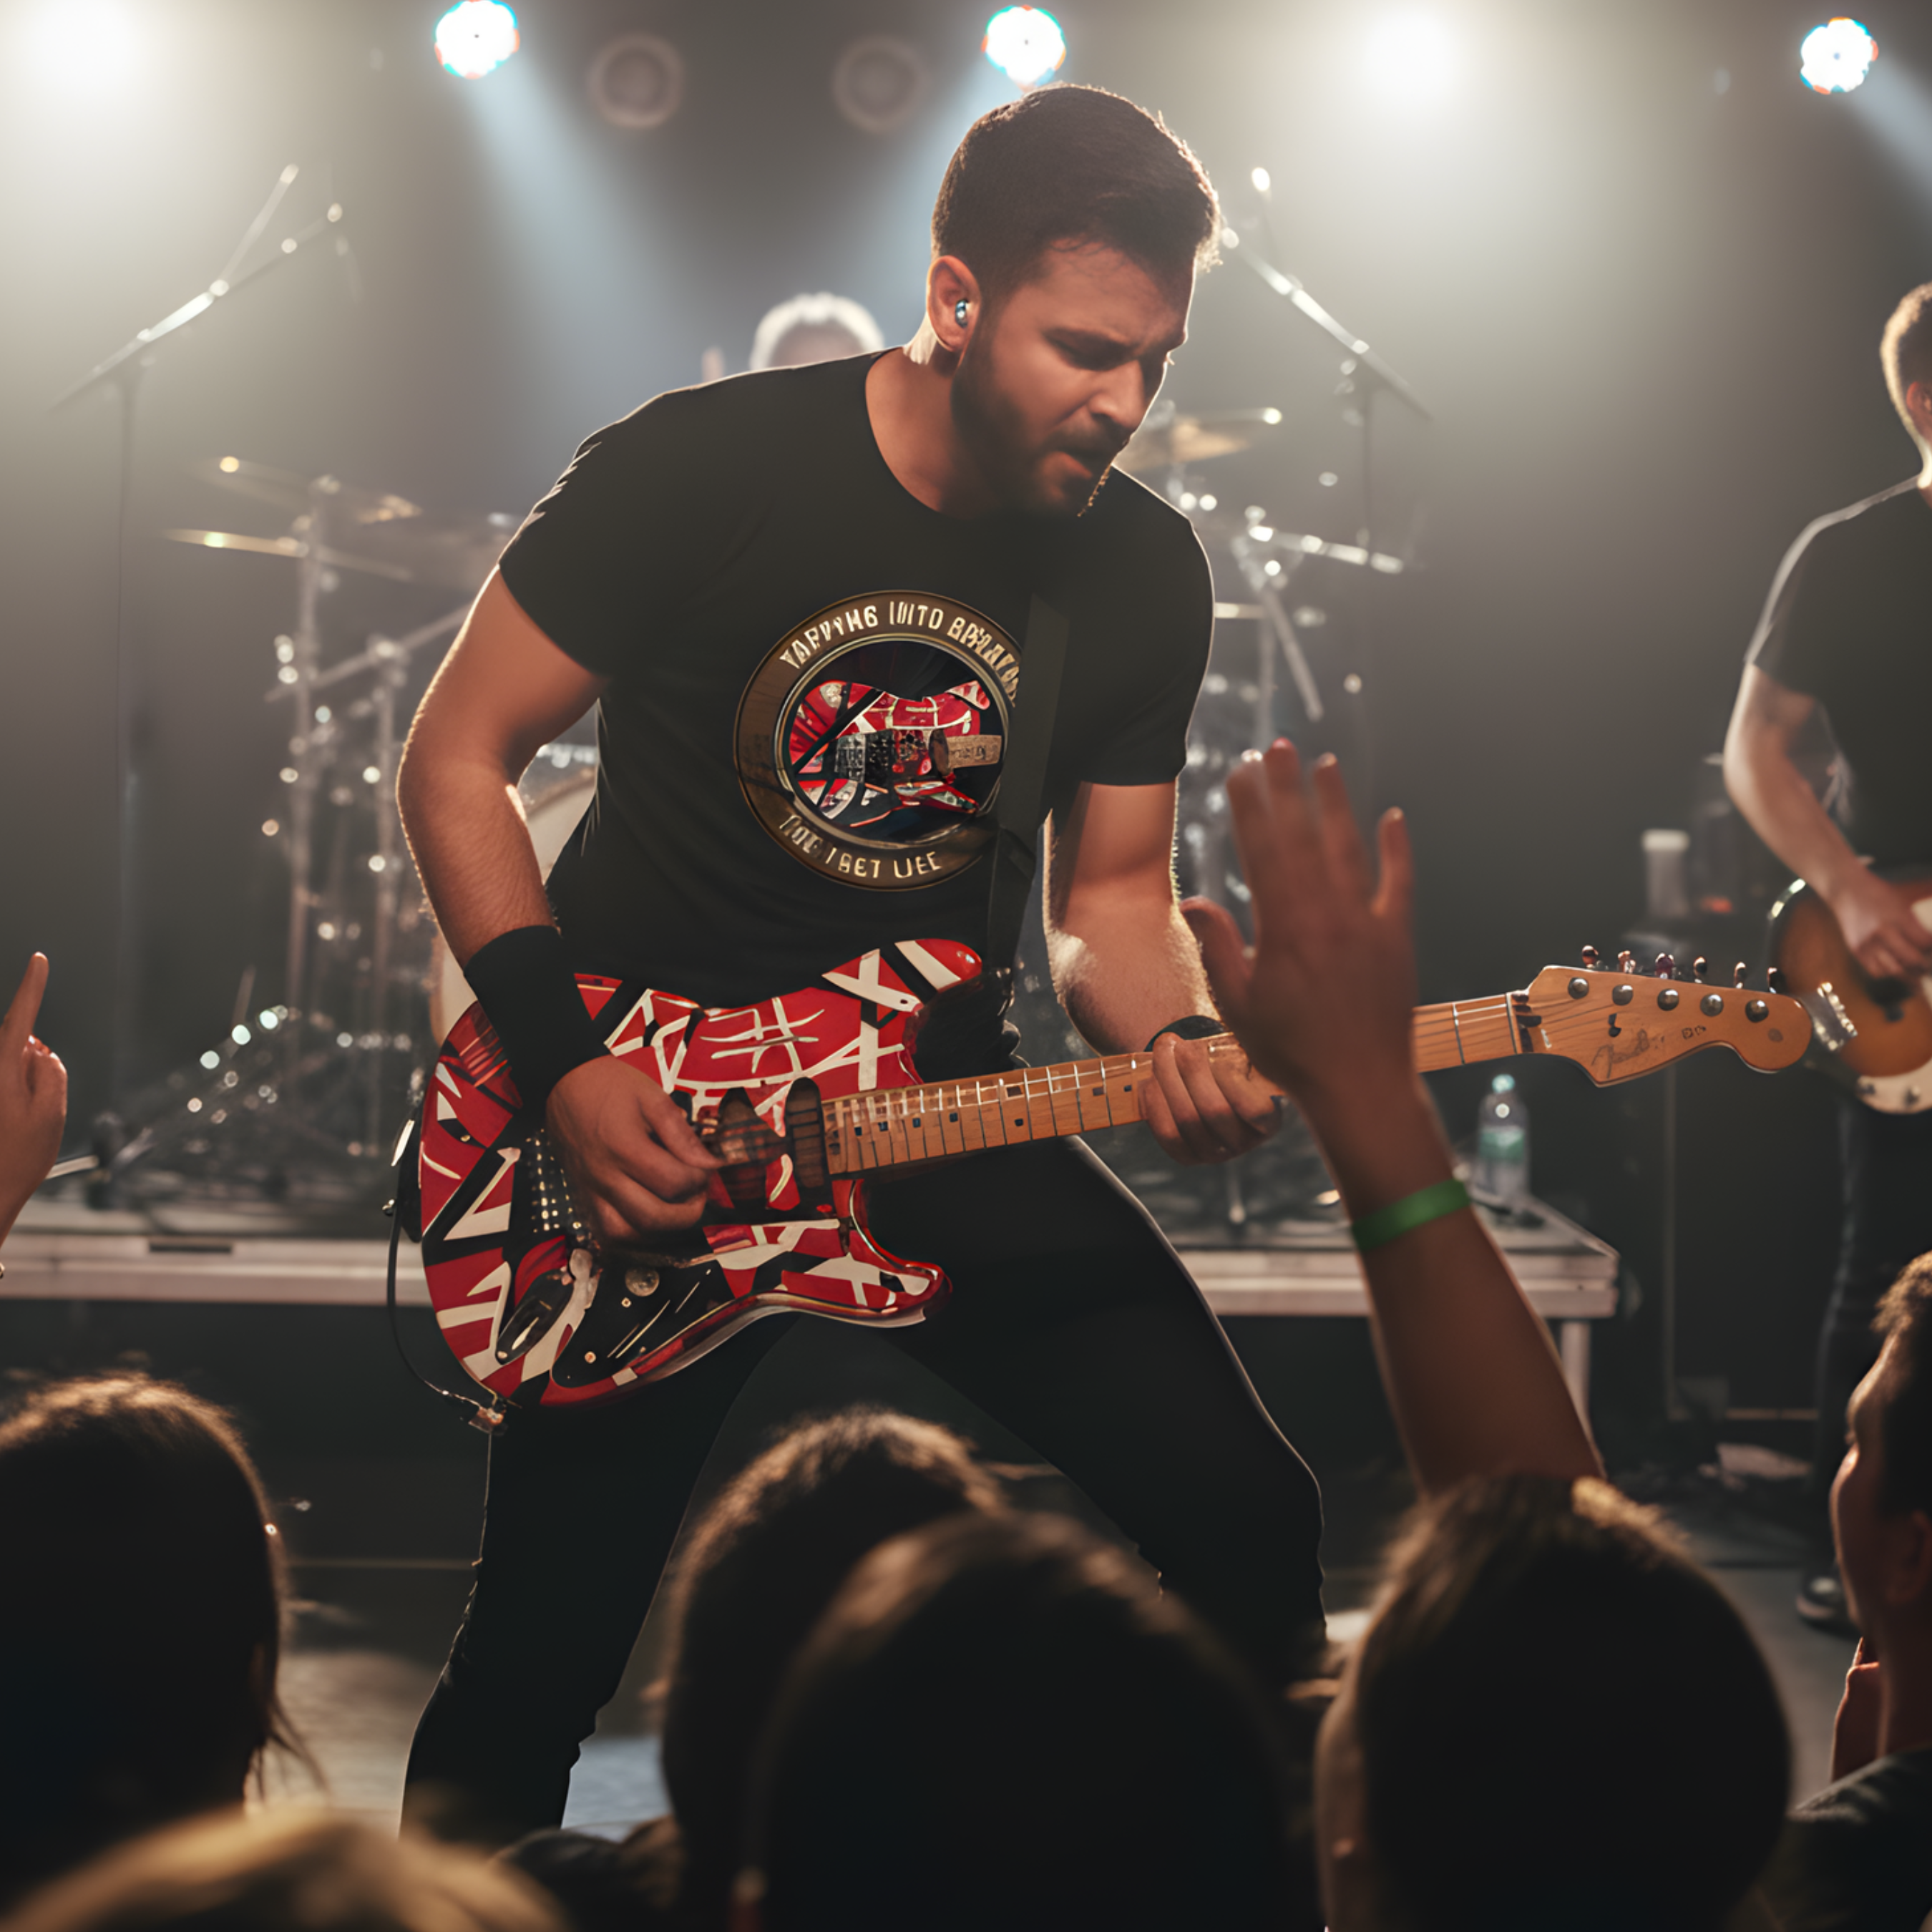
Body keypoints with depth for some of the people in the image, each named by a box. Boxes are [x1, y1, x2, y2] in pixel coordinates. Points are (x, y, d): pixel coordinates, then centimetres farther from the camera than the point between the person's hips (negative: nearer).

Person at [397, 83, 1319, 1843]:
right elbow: (459, 757, -9)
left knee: (1244, 1522, -7)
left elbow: (1113, 891, 6)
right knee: (541, 1649, 0)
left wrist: (1183, 1041, -18)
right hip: (637, 1094, -3)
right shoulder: (703, 469, -15)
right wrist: (561, 1065, -18)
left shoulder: (1146, 572, -3)